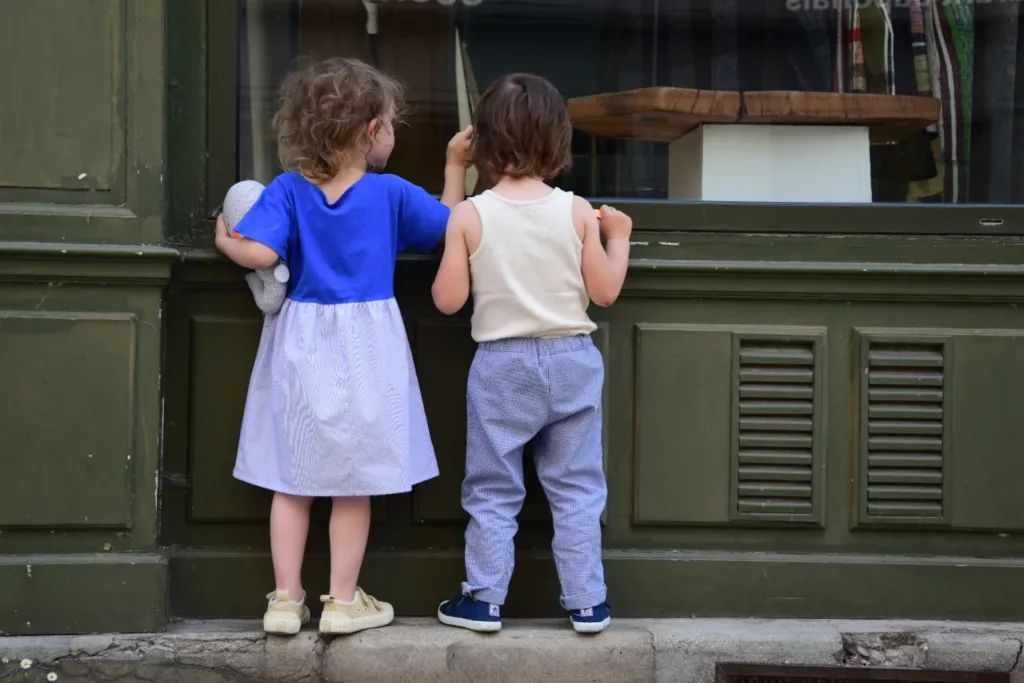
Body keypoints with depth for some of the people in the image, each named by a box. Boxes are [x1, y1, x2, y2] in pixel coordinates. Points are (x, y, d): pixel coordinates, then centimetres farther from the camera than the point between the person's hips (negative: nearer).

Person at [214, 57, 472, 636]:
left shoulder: (288, 191, -5)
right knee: (355, 481, 8)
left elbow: (261, 254, -16)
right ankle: (343, 601, 13)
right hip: (364, 348, -1)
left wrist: (226, 242, 5)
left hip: (302, 345, 2)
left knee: (292, 479, 9)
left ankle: (286, 599, 13)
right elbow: (451, 227, 6)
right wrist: (455, 167, 16)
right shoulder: (393, 194, -6)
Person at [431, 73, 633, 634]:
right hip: (571, 360, 1)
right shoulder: (578, 212, -7)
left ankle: (484, 599, 16)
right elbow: (604, 292, -3)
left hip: (501, 365, -1)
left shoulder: (469, 216, -10)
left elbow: (448, 300, -8)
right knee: (576, 487, 11)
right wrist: (619, 238, 12)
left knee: (492, 489, 11)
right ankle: (587, 602, 15)